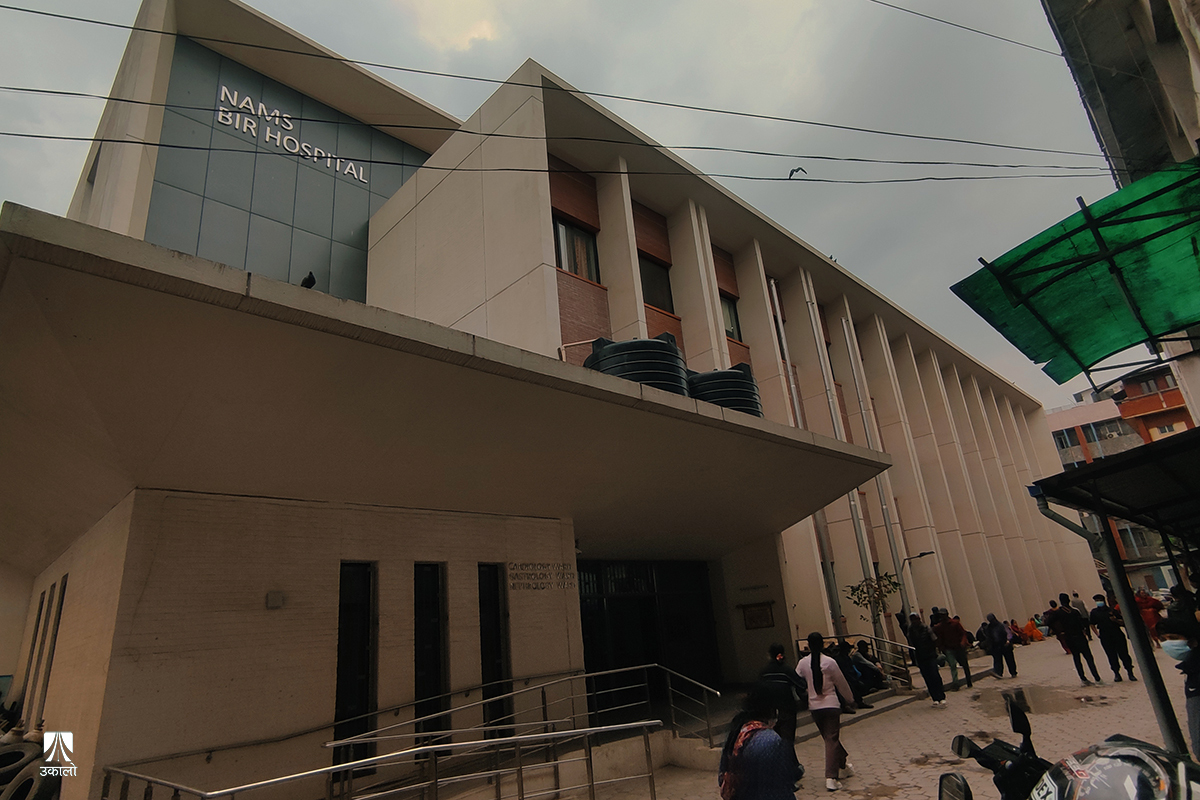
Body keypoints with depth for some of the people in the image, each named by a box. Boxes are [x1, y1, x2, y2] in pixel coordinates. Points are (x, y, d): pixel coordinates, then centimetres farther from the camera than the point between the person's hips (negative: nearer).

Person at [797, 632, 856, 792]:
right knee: (832, 739, 0)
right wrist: (849, 699, 18)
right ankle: (831, 777, -7)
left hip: (814, 706, 3)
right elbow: (841, 684, 0)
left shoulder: (803, 663, -5)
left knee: (830, 738, 20)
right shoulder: (830, 662, -12)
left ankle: (843, 766, 36)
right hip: (831, 704, -3)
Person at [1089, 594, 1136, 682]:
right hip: (1105, 637, 0)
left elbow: (1122, 621, 7)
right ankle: (1117, 674, 10)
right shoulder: (1094, 612, 6)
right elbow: (1092, 624, 14)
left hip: (1117, 635, 0)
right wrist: (1097, 634, 5)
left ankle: (1130, 673, 9)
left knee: (1123, 654, -1)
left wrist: (1115, 620, -13)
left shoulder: (1112, 610, 5)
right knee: (1112, 656, 2)